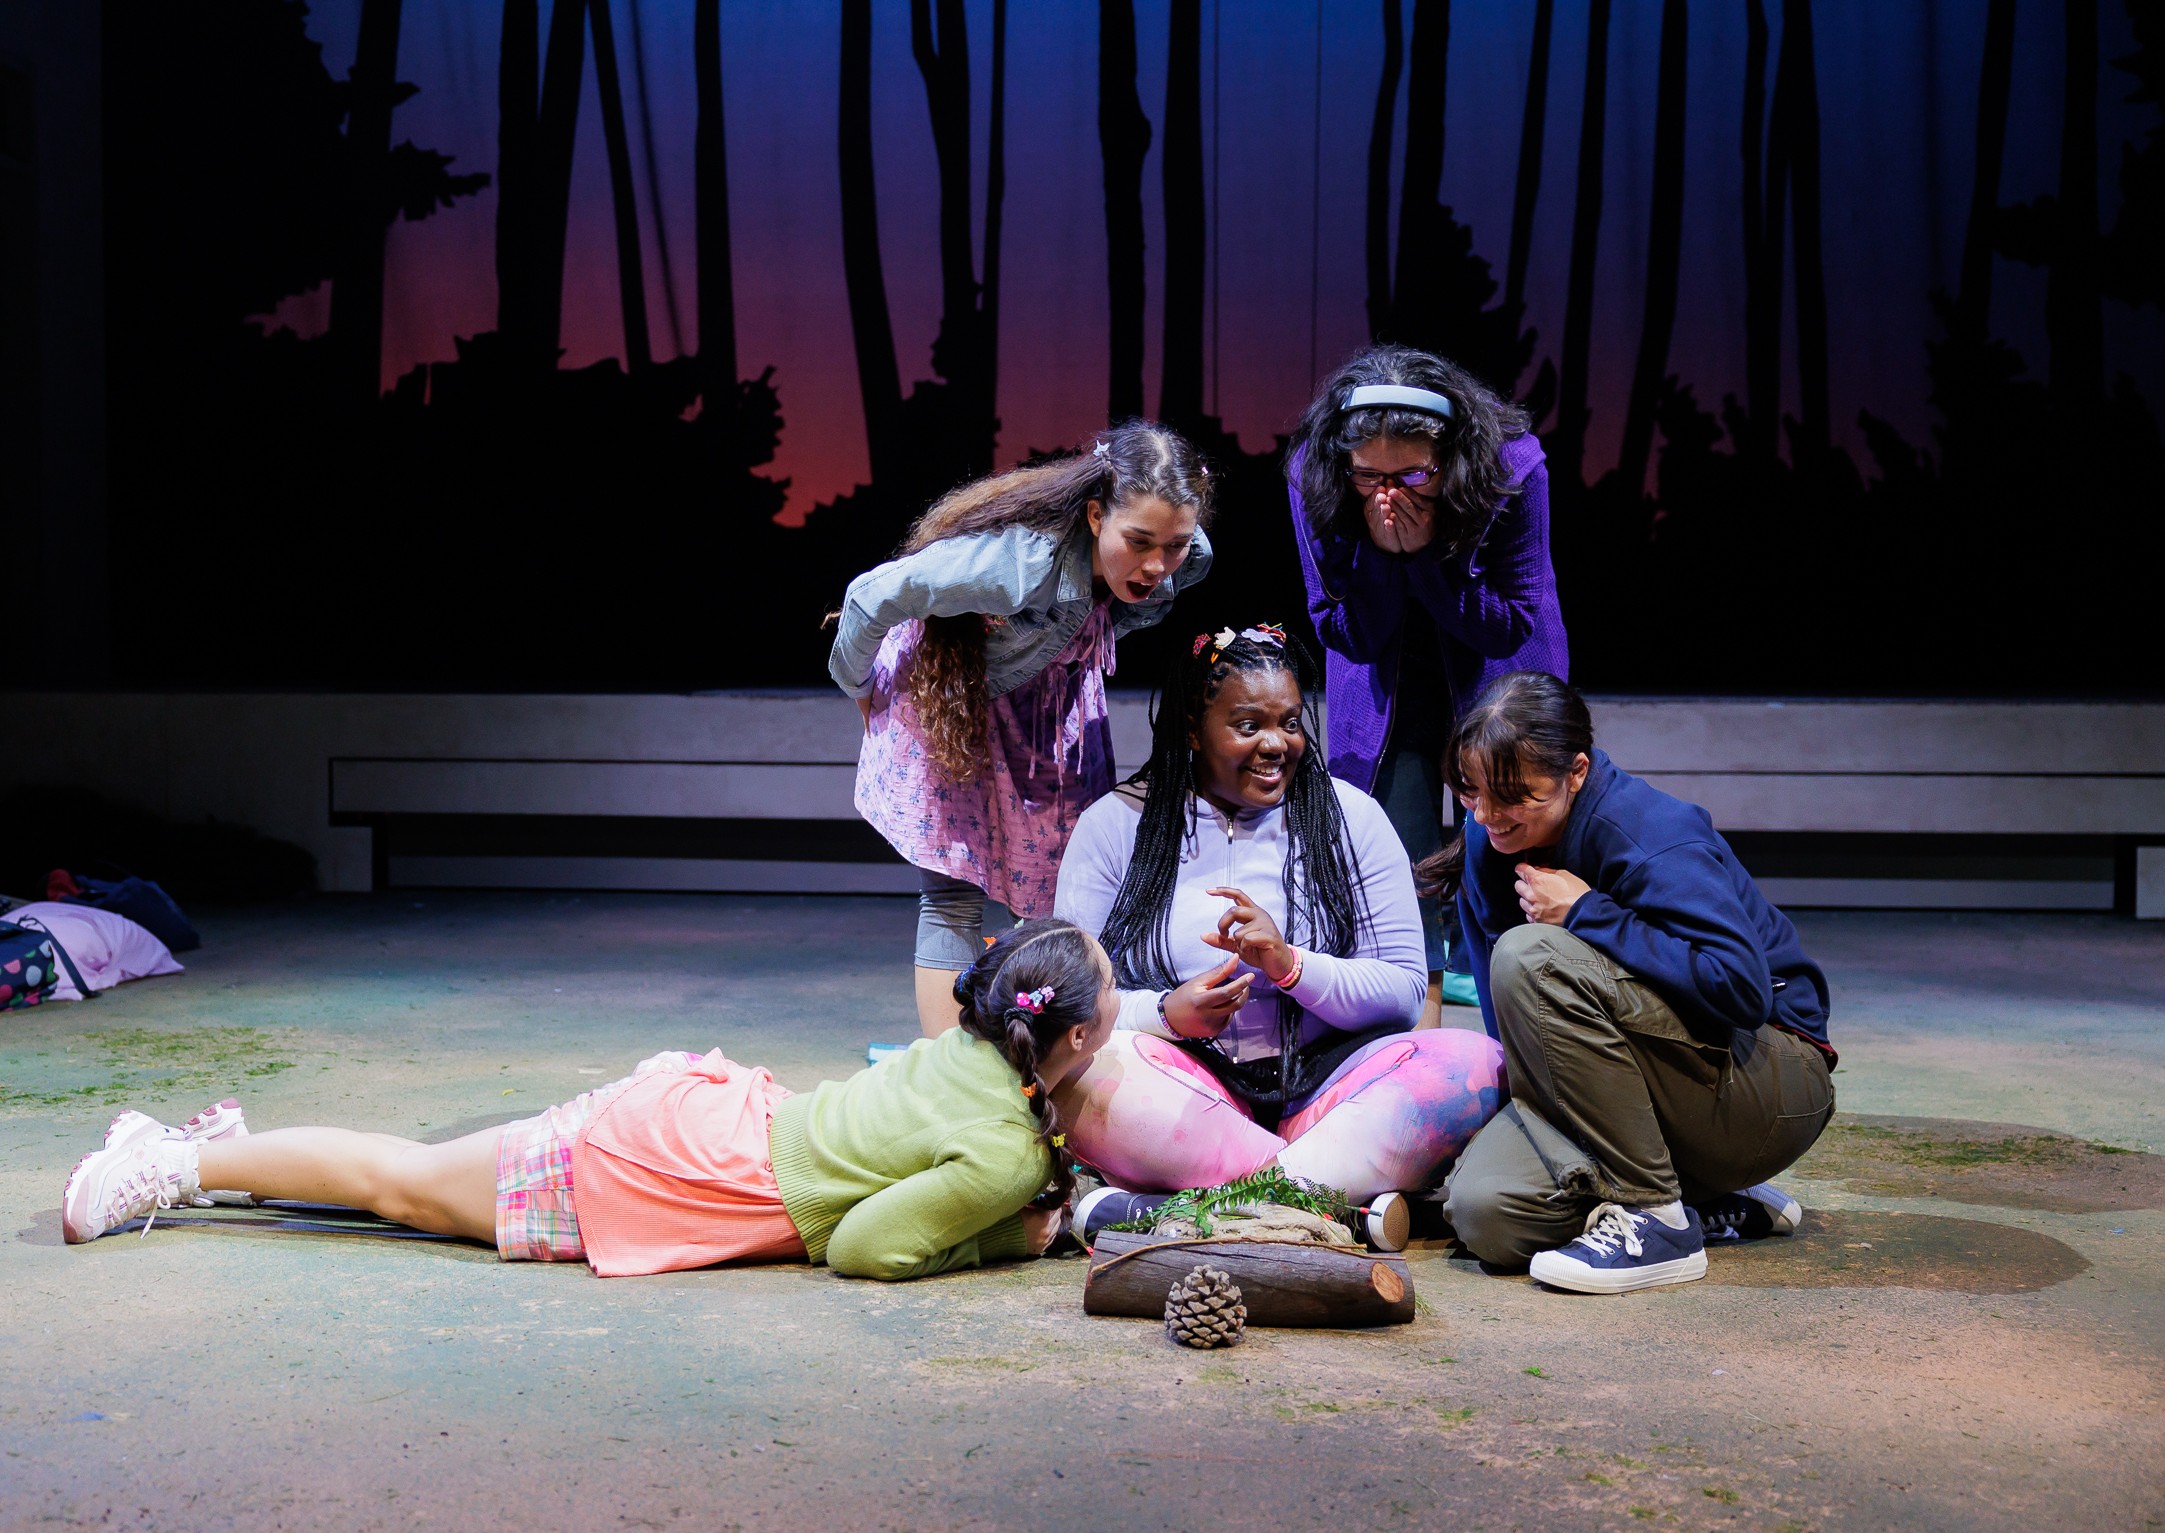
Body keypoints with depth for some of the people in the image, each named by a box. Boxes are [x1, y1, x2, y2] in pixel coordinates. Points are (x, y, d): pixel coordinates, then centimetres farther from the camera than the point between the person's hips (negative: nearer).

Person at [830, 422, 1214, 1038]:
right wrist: (859, 688, -10)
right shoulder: (1014, 559, -42)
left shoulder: (1187, 562, -26)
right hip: (949, 696, -5)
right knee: (954, 895, -9)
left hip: (1051, 699, 5)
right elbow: (870, 598, -27)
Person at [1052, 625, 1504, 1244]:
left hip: (1321, 1086, 2)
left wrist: (1290, 965, -15)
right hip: (1187, 1088, -1)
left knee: (1474, 1061, -27)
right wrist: (1167, 1013, -19)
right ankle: (1345, 1202, -34)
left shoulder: (1349, 817, 9)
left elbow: (1404, 993, 3)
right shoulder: (1114, 826, 7)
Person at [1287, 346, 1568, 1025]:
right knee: (1398, 850, -7)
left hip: (1496, 670, -1)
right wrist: (1382, 553, -35)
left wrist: (1427, 554, -35)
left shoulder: (1512, 467, -30)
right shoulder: (1312, 476, -25)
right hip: (1386, 681, 1)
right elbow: (1342, 630, -17)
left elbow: (1513, 623, -21)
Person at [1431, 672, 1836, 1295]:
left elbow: (1741, 987, -34)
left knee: (1531, 958, -29)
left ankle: (1657, 1219, -22)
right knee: (1484, 1210, -21)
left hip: (1769, 1091, -7)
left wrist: (1586, 914, -28)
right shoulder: (1489, 845, 0)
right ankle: (1714, 1200, 4)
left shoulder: (1652, 836, -21)